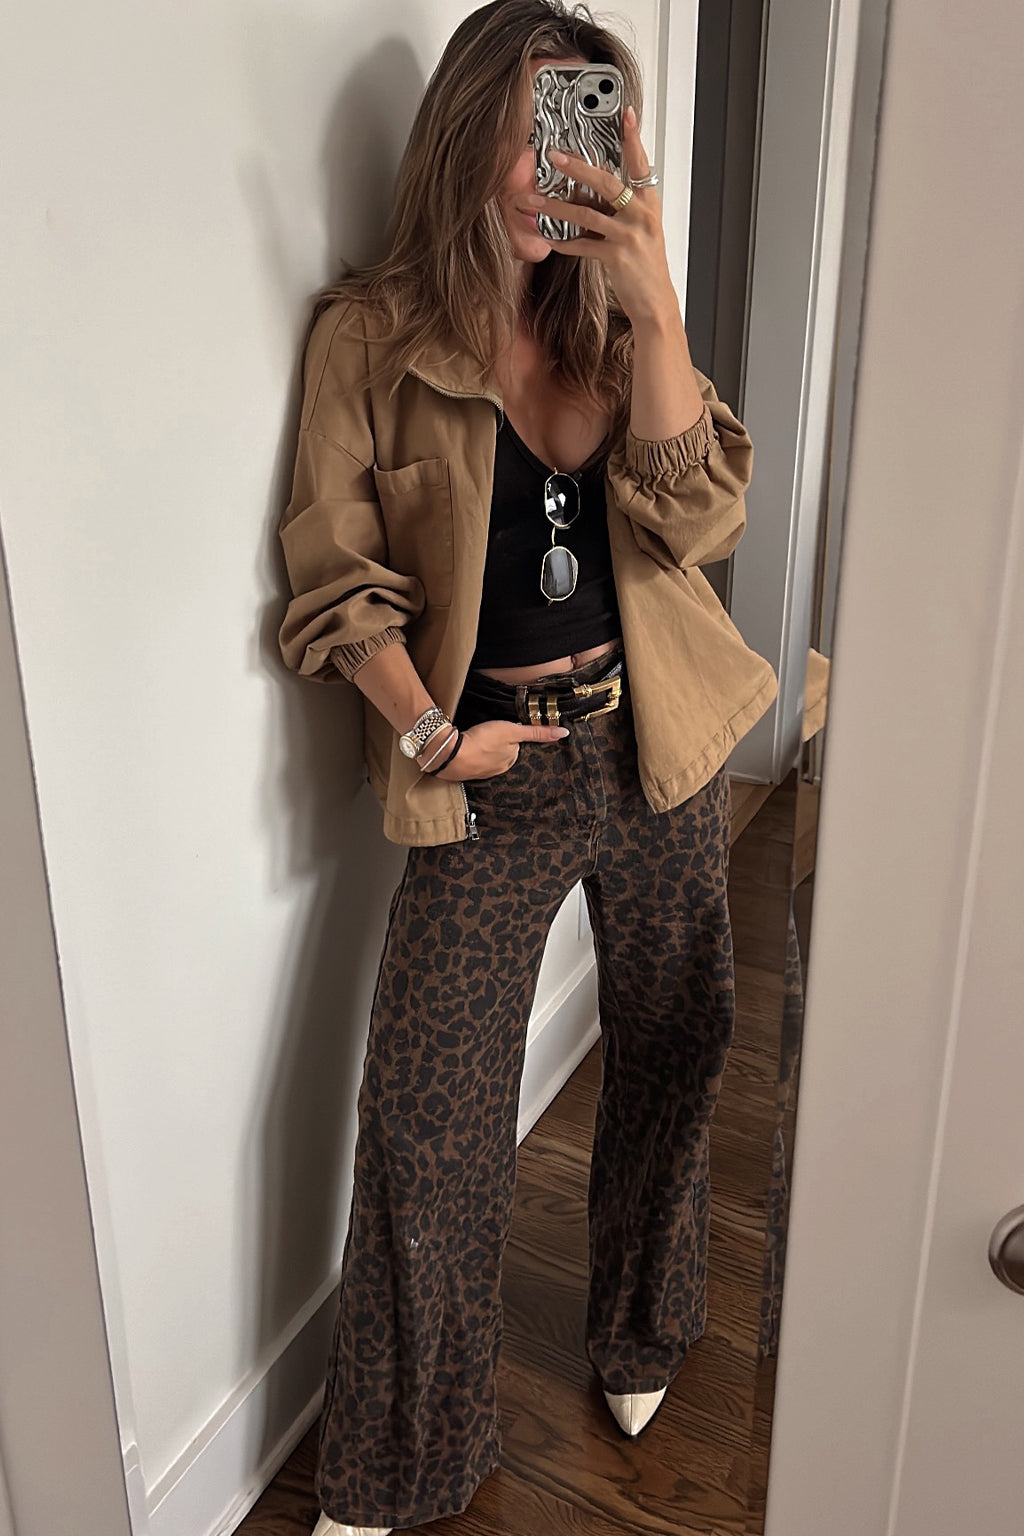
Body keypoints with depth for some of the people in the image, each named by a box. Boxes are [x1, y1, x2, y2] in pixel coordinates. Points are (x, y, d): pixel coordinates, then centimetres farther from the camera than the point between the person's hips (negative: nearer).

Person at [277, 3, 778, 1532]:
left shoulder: (613, 316, 4)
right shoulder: (370, 333, -5)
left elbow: (694, 519, -10)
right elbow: (339, 574, -5)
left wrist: (651, 302, -17)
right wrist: (431, 732, -11)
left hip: (654, 749, 4)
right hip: (488, 771, -3)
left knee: (674, 1056, 15)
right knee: (423, 1119, -1)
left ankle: (640, 1341, 44)